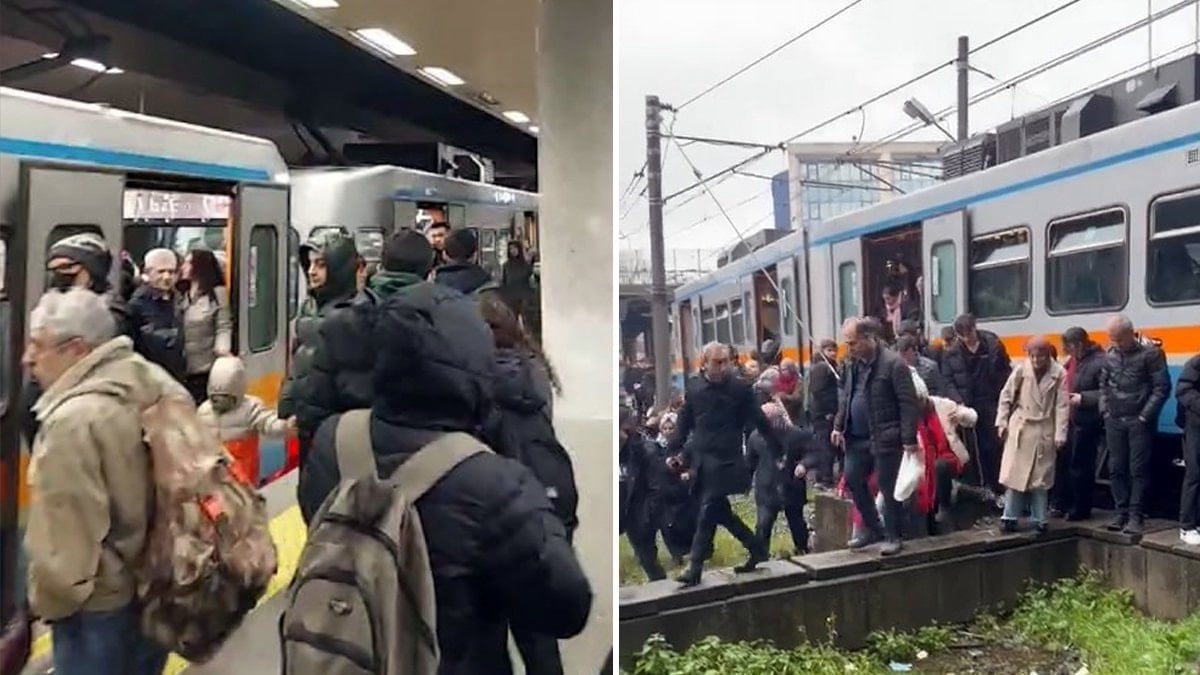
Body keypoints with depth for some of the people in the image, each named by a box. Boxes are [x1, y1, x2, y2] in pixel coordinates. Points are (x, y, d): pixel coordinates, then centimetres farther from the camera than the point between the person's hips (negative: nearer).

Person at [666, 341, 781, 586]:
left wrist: (779, 452, 1)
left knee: (708, 514, -7)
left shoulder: (740, 388, -5)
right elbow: (684, 423, 11)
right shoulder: (694, 387, 4)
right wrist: (675, 452, 4)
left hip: (725, 461, -4)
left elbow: (761, 422, -1)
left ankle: (695, 568, -2)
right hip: (701, 460, 4)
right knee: (720, 512, 10)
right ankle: (756, 548, 26)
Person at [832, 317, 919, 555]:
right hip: (857, 437, 7)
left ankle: (893, 536, 16)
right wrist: (839, 426, 9)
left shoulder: (893, 363, -14)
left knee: (888, 487, 1)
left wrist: (909, 438, -17)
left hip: (884, 438, -7)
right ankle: (872, 529, 27)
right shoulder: (851, 364, 7)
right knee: (853, 481, 11)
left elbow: (908, 403, -15)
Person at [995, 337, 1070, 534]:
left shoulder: (1059, 374, -7)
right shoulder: (1021, 370, -6)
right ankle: (1010, 517, 7)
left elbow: (1062, 405, -7)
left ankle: (1039, 519, 15)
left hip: (1045, 431, 0)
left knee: (1041, 477, 7)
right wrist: (1002, 422, -2)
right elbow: (1006, 396, 3)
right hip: (1020, 428, 0)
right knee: (1015, 473, 1)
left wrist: (1060, 435, -10)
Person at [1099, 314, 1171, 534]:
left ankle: (1136, 515, 1)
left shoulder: (1151, 353, -6)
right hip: (1114, 421, 5)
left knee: (1138, 469, -4)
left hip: (1139, 421, -5)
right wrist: (1105, 411, 8)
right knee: (1116, 468, 7)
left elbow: (1162, 387, -7)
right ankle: (1122, 512, 15)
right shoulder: (1110, 355, 9)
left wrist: (1145, 416, -11)